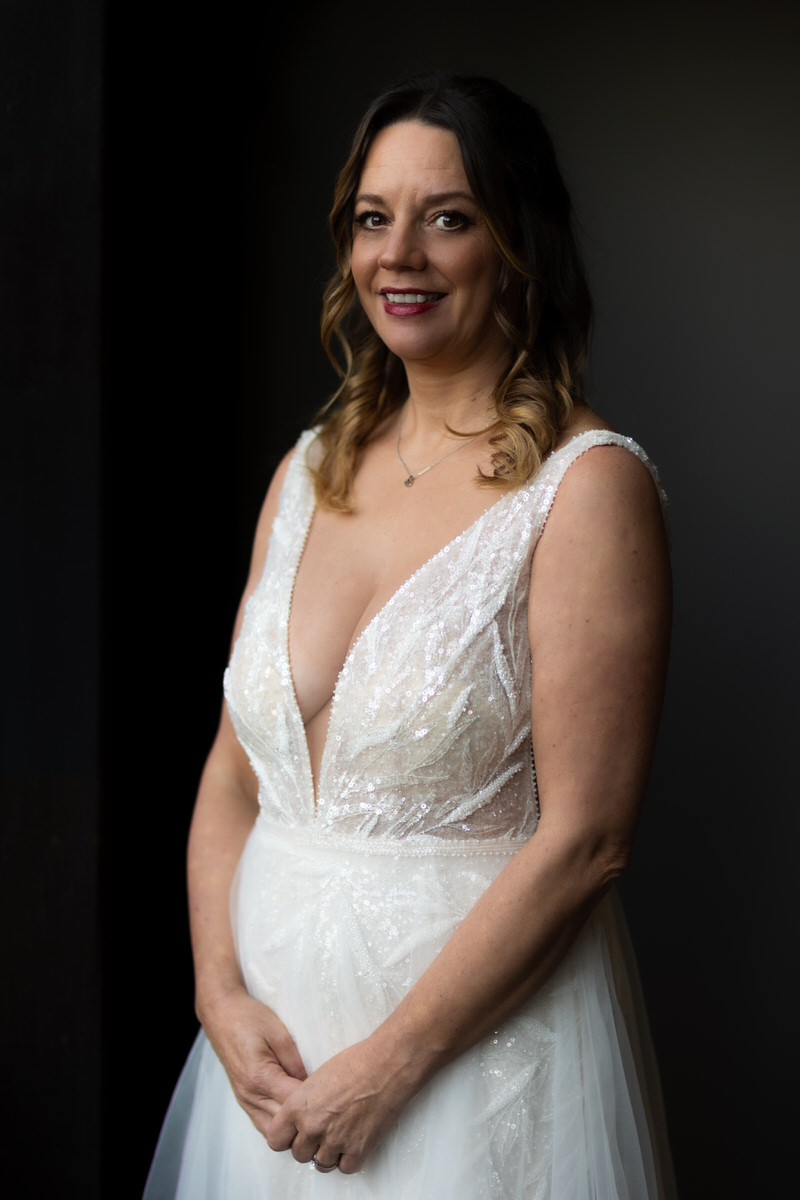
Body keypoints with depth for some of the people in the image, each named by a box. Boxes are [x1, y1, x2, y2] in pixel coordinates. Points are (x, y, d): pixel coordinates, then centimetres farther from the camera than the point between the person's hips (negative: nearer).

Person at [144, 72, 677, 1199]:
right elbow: (234, 768, 6)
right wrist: (221, 991, -7)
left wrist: (389, 1063, -16)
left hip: (482, 1022, -5)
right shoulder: (311, 470, 6)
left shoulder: (588, 484, -13)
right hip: (276, 1010, 6)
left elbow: (584, 838, -17)